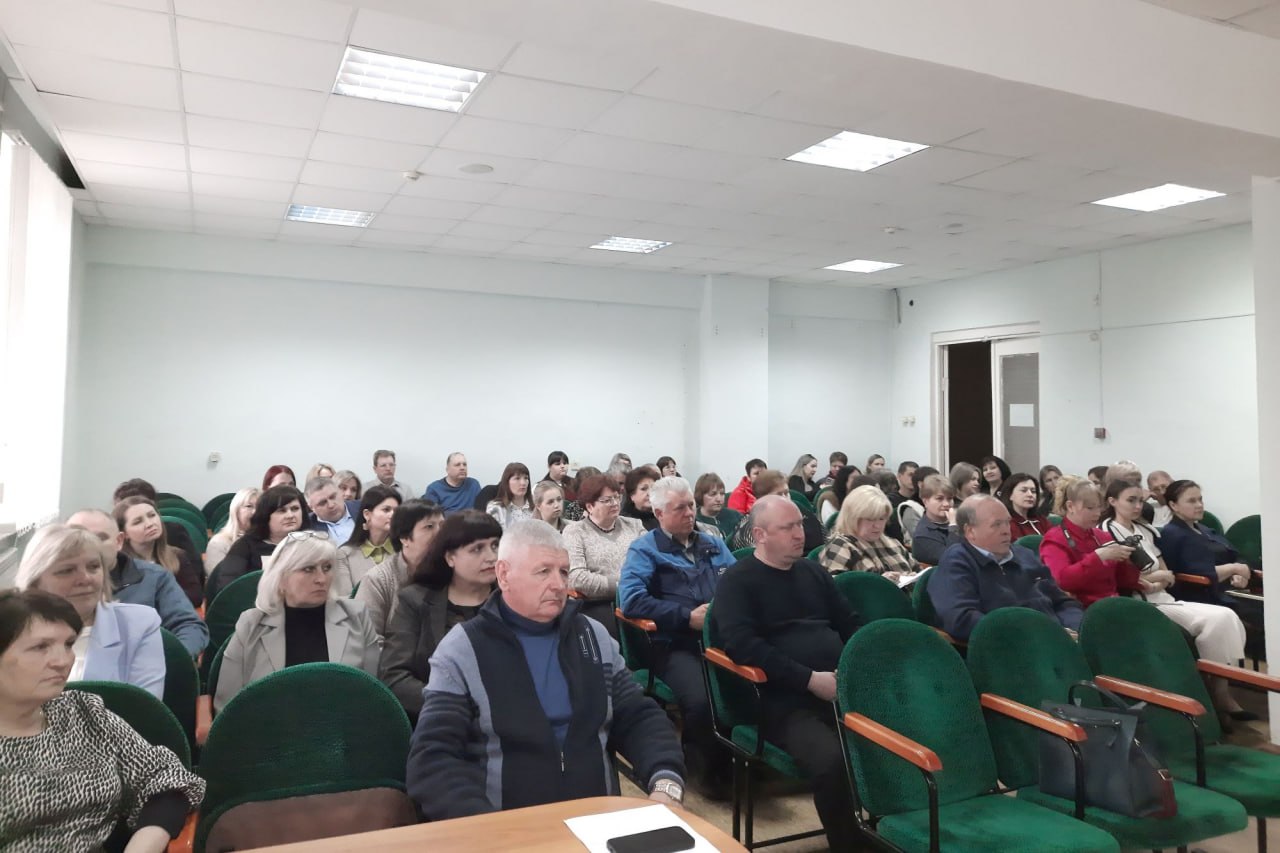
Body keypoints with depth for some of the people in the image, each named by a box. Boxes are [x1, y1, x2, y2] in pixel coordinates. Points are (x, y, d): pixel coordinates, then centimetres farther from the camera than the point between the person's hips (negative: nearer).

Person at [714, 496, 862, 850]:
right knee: (831, 760, -31)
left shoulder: (812, 571, 18)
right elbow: (741, 645, -14)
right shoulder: (737, 581, -1)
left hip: (841, 688, 6)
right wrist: (809, 679, -17)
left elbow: (850, 623, 24)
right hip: (783, 700, -6)